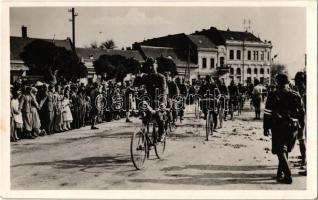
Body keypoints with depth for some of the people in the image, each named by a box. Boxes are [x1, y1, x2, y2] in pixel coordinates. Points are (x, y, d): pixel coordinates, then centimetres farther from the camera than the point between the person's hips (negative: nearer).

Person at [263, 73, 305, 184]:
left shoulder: (273, 96, -6)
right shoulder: (296, 95, 4)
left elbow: (267, 113, -5)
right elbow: (302, 112, 8)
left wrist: (266, 128, 3)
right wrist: (301, 126, 16)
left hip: (278, 127, -4)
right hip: (293, 127, 4)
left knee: (280, 151, -1)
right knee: (285, 150, 18)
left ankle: (288, 176, -10)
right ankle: (280, 173, 24)